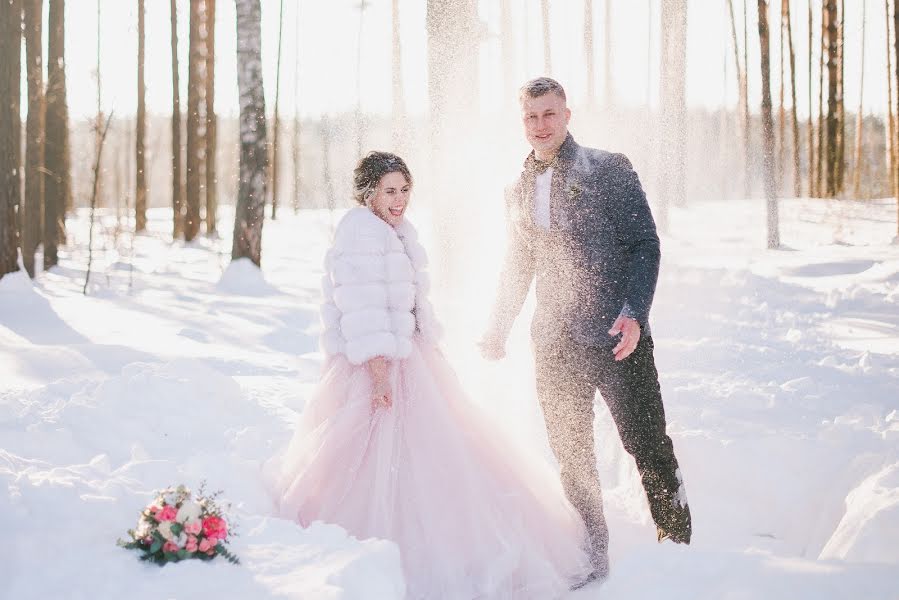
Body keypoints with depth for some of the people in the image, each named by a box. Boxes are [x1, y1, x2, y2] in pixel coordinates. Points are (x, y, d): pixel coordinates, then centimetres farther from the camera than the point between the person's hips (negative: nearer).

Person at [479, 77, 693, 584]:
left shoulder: (610, 170, -2)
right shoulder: (519, 192, 12)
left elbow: (645, 244, -5)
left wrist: (634, 313, -17)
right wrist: (499, 328, 17)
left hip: (617, 338, -4)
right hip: (556, 344, 5)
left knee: (648, 447, -2)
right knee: (572, 456, 7)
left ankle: (677, 547, 14)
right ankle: (594, 560, 17)